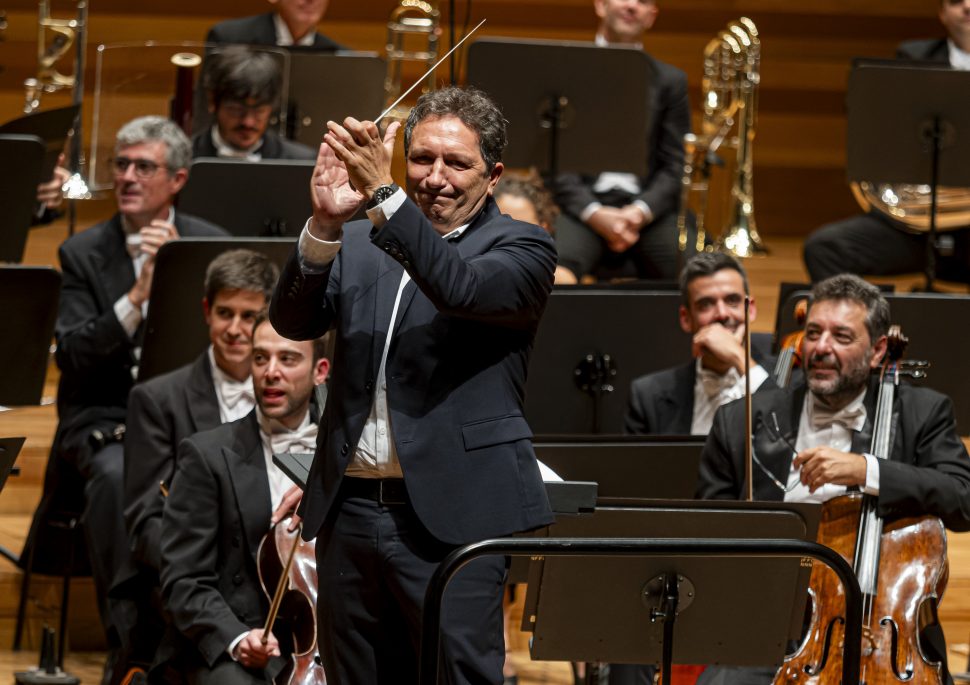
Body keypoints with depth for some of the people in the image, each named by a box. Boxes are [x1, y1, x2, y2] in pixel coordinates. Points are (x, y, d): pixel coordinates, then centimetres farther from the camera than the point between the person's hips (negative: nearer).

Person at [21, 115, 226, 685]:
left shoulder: (211, 245, 8)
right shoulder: (84, 253, 4)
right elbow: (72, 355, -7)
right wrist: (137, 298, -20)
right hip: (106, 419, -1)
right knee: (116, 476, -35)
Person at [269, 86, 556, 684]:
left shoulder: (521, 248, 2)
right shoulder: (358, 245, 15)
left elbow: (462, 289, -19)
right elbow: (293, 320, -1)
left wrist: (386, 195, -29)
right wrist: (325, 224, -18)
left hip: (451, 517, -5)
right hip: (349, 513, 5)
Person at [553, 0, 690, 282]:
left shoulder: (670, 81, 17)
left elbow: (675, 166, 10)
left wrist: (640, 212, -10)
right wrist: (594, 214, -13)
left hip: (648, 208, 2)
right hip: (583, 205, -2)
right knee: (557, 266, -35)